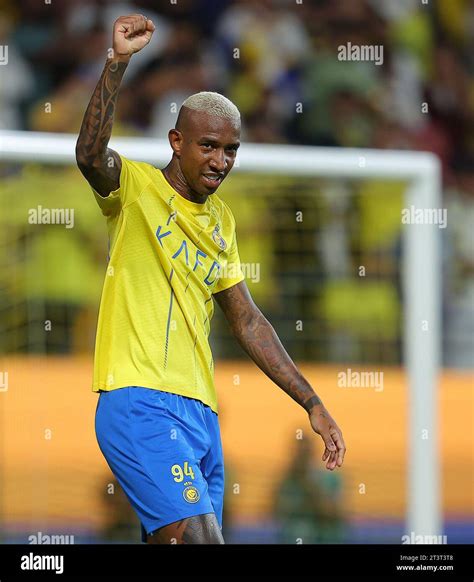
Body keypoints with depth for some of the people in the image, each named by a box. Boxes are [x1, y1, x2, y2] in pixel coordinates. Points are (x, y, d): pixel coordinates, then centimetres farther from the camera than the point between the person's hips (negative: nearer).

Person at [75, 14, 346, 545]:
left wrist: (311, 403, 22)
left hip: (200, 415, 8)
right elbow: (90, 154, -25)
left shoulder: (221, 221, 19)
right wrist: (118, 61, -33)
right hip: (139, 402, -8)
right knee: (197, 539, -23)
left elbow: (247, 321, 25)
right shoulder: (136, 188, -2)